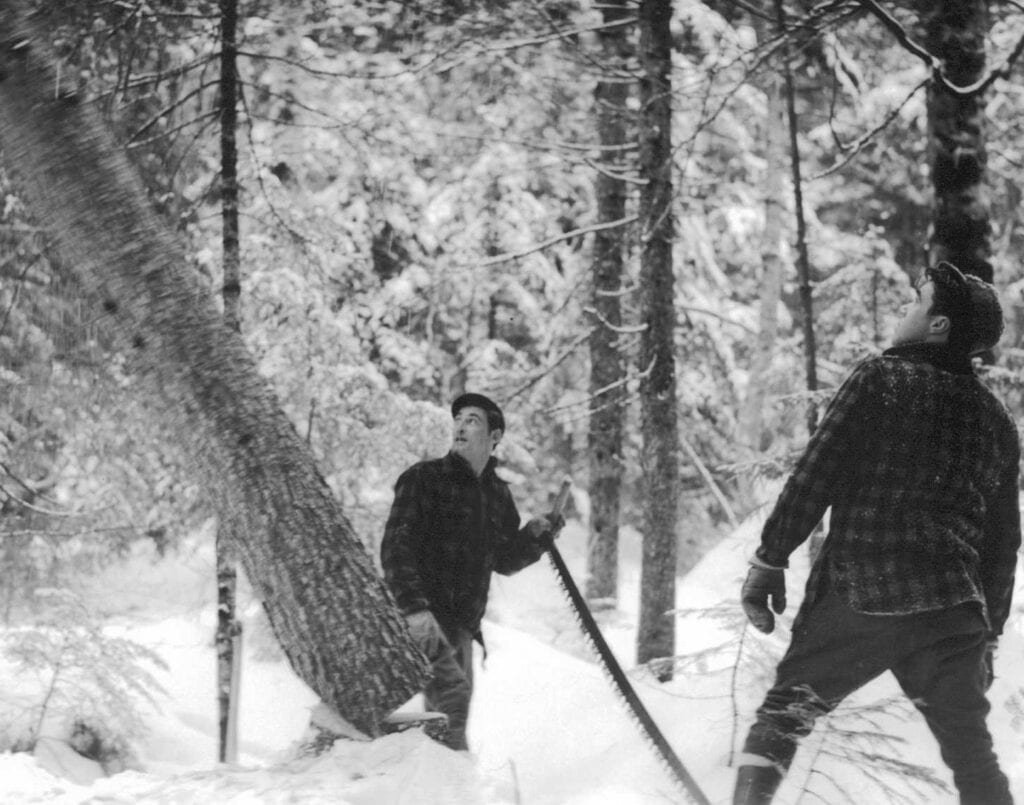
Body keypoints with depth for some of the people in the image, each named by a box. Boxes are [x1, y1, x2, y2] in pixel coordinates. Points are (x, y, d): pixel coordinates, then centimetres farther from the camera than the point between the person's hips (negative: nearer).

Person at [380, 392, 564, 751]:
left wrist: (534, 536, 1)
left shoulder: (497, 494, 15)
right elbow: (396, 546, -13)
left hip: (460, 625, 7)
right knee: (451, 690, -23)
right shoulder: (423, 479, -4)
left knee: (451, 707, 10)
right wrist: (414, 607, -25)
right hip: (420, 620, -7)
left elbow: (504, 561, 22)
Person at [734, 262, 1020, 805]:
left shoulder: (880, 380, -2)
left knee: (783, 714, 11)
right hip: (951, 615, 4)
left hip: (855, 599, -4)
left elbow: (812, 479, -8)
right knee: (973, 756, 12)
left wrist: (769, 561, -3)